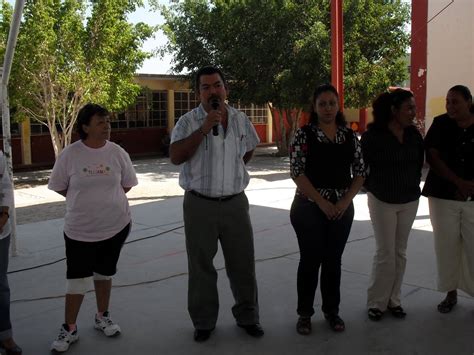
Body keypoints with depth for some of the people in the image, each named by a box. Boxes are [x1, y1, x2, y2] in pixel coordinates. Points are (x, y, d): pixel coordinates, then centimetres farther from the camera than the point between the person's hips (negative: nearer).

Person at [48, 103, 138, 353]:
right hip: (80, 229, -2)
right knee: (77, 279, 0)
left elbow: (127, 184, 8)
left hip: (115, 225, 2)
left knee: (104, 273, 17)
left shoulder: (117, 153, -5)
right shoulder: (70, 154, -11)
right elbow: (59, 186, 1)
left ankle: (102, 317, 35)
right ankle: (69, 328, 17)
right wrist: (84, 200, 0)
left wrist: (108, 199, 3)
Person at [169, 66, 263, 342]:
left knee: (243, 263, 11)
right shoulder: (189, 121, -6)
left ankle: (248, 316, 29)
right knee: (201, 266, 9)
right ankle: (204, 322, 25)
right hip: (200, 204, -2)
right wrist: (204, 128, -23)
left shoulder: (240, 119, 5)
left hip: (235, 202, 3)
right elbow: (175, 156, -19)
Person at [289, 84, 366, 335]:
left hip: (342, 208, 3)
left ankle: (332, 310, 27)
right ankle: (305, 313, 18)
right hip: (309, 207, -3)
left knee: (333, 260, 11)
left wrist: (345, 201, -7)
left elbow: (360, 172, 6)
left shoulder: (349, 136, 6)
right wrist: (322, 202, -15)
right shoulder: (304, 134, -4)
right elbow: (297, 172, -11)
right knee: (310, 260, 3)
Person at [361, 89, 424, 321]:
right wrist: (372, 188, -1)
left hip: (409, 200, 5)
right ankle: (376, 302, 11)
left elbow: (419, 162, 13)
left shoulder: (414, 135, -1)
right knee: (385, 254, -3)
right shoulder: (373, 135, -15)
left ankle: (393, 300, 22)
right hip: (382, 201, -5)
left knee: (400, 253, 10)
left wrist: (413, 183, 9)